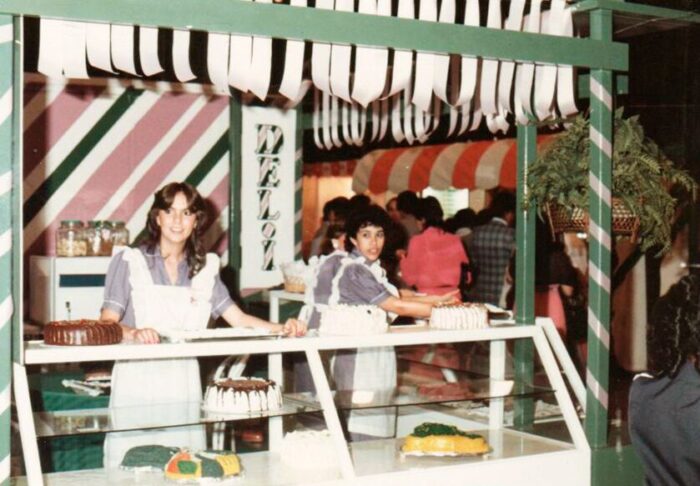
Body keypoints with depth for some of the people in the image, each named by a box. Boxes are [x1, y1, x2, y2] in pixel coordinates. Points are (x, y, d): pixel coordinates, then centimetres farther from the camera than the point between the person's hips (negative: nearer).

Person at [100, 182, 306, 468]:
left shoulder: (205, 267, 12)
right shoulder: (129, 262, 0)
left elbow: (238, 318, 10)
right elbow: (107, 323, -6)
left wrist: (282, 328, -6)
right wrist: (133, 333, -28)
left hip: (184, 385, 3)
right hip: (137, 382, -3)